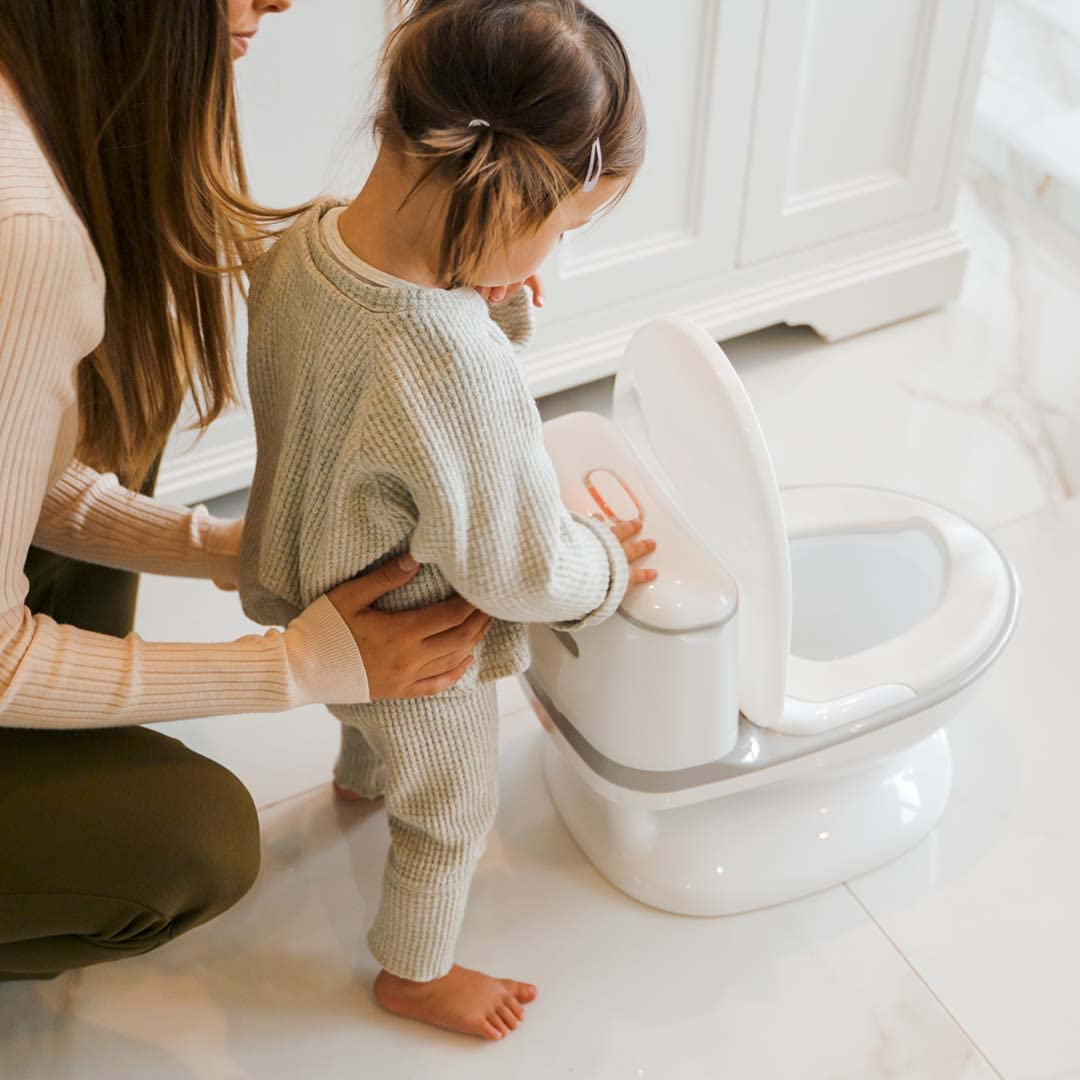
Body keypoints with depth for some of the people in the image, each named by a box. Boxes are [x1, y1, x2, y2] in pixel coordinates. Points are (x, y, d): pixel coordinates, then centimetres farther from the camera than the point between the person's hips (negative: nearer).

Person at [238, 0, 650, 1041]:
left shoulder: (300, 242, -21)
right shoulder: (459, 369, -44)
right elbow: (520, 568, -31)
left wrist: (489, 299, -13)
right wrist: (607, 566, -9)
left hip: (313, 582, 7)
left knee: (372, 711, 41)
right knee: (449, 811, 24)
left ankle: (358, 773, 74)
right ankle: (414, 972, 50)